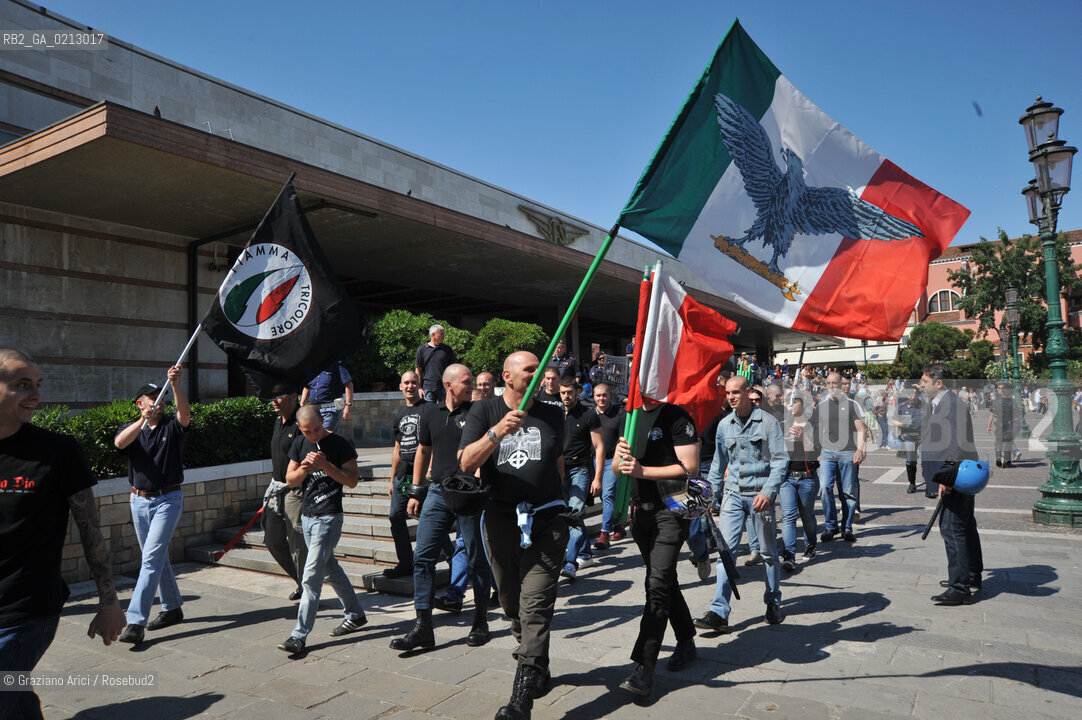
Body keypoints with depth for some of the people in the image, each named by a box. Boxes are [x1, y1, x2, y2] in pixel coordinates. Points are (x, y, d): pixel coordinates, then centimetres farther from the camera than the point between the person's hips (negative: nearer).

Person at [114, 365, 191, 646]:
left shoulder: (172, 426, -1)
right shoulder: (132, 428, 5)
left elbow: (185, 413, -24)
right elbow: (119, 443, -18)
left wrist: (176, 384, -39)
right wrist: (143, 421, -34)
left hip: (168, 499, -4)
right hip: (139, 499, 4)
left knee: (152, 558, -12)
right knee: (157, 558, 15)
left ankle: (135, 622, -12)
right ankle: (172, 608, 29)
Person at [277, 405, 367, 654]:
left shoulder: (340, 444, -10)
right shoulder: (300, 444, 8)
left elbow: (352, 481, -10)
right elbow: (290, 480, 8)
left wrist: (326, 466, -23)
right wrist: (303, 469, -13)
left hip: (328, 517, -7)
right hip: (307, 515, 7)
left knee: (311, 576, -9)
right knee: (330, 570, 16)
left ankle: (300, 634, -2)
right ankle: (355, 615, 31)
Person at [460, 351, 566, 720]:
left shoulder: (552, 415, 9)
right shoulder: (484, 411, 2)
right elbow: (467, 463, -12)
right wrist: (498, 431, -26)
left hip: (546, 522, 0)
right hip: (501, 520, 1)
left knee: (535, 606, -9)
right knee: (512, 604, 14)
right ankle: (539, 668, 36)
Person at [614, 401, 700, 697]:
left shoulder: (676, 416, -11)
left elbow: (689, 467, -17)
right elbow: (617, 469, 12)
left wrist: (642, 470, -23)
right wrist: (620, 455, -11)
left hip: (671, 510, -7)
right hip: (640, 510, 7)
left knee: (657, 584, -12)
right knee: (665, 581, 18)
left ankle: (644, 667, -9)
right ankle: (686, 642, 35)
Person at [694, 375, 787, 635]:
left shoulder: (768, 422, -5)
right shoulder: (724, 425, 7)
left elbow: (781, 460, -8)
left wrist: (768, 492, -20)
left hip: (760, 493, -3)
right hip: (733, 494, 3)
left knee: (768, 551, 10)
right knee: (726, 550, -5)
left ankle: (773, 603, 30)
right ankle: (719, 613, -5)